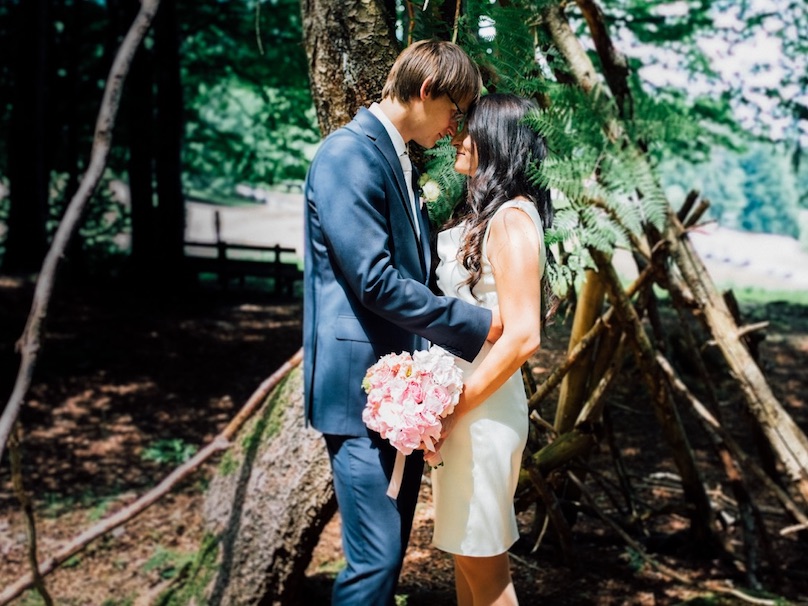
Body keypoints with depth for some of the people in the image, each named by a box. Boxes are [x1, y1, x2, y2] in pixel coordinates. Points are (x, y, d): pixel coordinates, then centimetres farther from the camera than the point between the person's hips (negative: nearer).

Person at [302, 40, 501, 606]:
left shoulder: (397, 160, 16)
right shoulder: (350, 153, -14)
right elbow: (375, 280, -21)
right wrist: (477, 324, -15)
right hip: (362, 388, -10)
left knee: (392, 550, 16)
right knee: (375, 560, -8)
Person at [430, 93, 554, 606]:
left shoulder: (511, 218, -17)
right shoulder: (481, 213, 11)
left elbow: (523, 336, -23)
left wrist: (457, 407, -19)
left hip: (483, 409, -9)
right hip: (459, 400, 9)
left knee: (482, 560, 4)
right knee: (466, 547, 20)